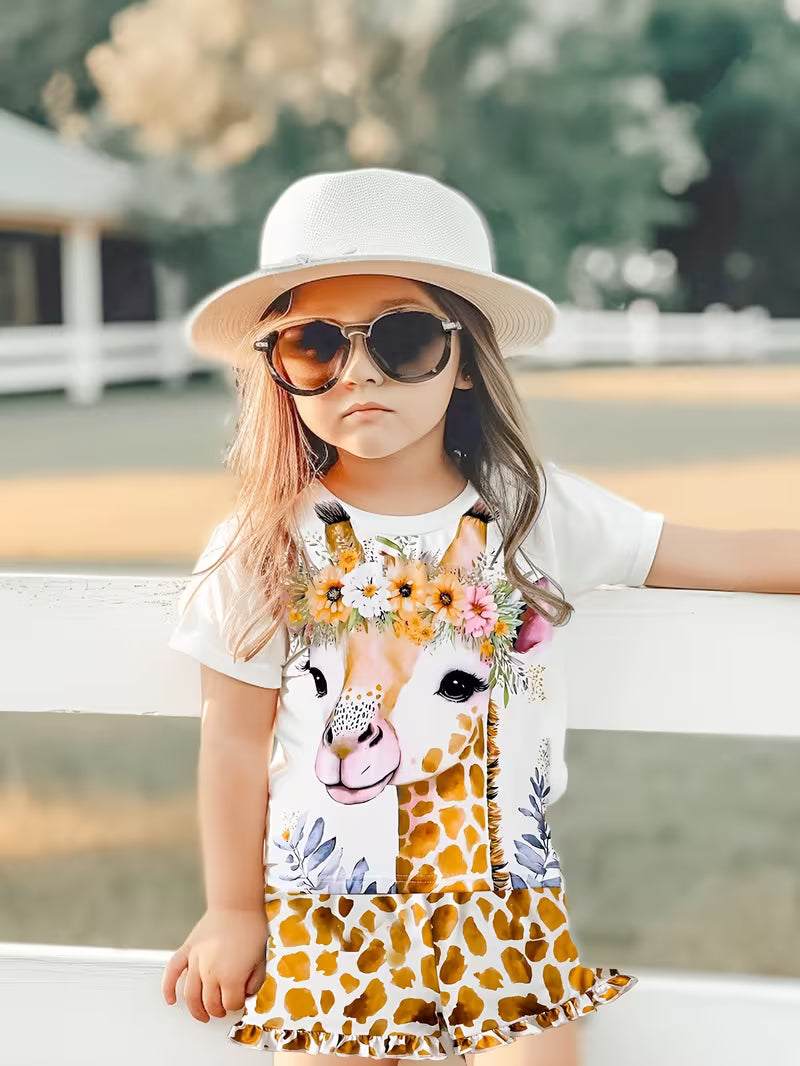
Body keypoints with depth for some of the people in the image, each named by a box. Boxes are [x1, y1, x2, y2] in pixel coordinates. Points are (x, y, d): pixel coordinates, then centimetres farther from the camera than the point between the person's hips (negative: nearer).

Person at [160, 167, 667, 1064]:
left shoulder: (538, 513, -3)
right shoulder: (264, 548, -7)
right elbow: (234, 744, -1)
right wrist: (232, 910, 3)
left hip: (505, 902, 1)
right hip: (323, 921, -1)